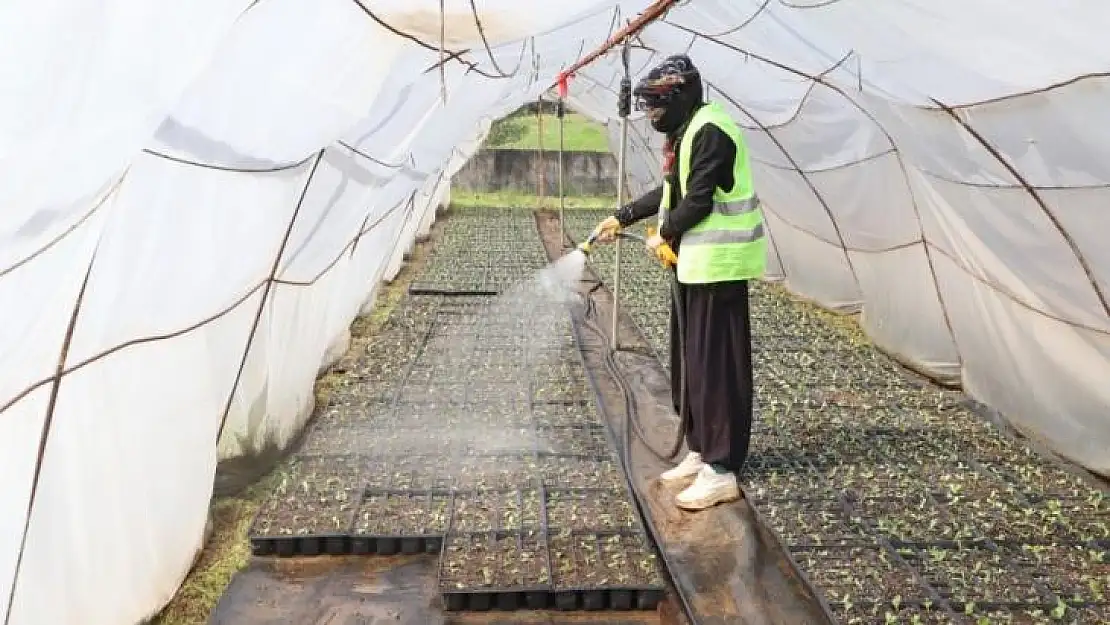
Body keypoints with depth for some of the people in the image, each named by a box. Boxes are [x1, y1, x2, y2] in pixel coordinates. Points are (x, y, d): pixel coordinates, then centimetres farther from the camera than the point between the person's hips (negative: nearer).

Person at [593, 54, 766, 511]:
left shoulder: (710, 130, -15)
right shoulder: (687, 132, 17)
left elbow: (698, 201, -19)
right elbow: (671, 192, 25)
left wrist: (664, 235, -4)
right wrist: (622, 218, 24)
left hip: (718, 263, -10)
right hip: (695, 262, 10)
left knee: (717, 365, -7)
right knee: (690, 361, 14)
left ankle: (721, 470, 0)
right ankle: (700, 451, 25)